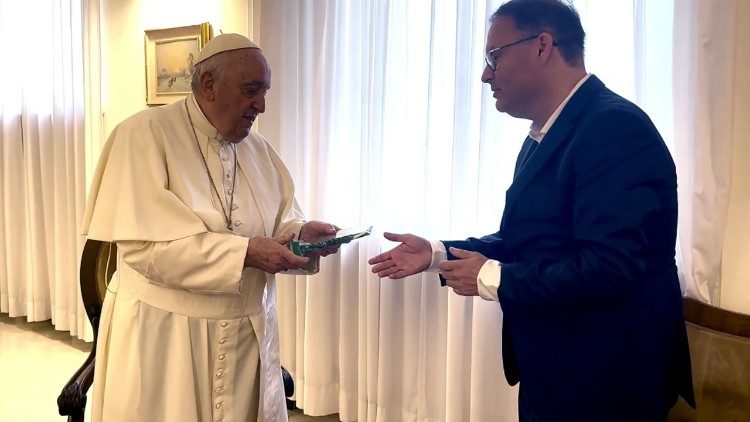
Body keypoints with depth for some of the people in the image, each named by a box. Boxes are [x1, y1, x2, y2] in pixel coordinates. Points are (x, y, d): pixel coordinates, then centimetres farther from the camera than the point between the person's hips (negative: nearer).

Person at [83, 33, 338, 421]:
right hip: (164, 335, -5)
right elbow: (146, 242, -21)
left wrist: (300, 232, -11)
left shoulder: (257, 148, 8)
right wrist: (245, 252, -24)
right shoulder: (144, 135, -12)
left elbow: (280, 219, 12)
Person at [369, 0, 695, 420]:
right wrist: (437, 252, 3)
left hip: (603, 384, -9)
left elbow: (607, 268, -29)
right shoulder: (544, 134, 10)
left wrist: (490, 279, -19)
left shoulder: (616, 127, -22)